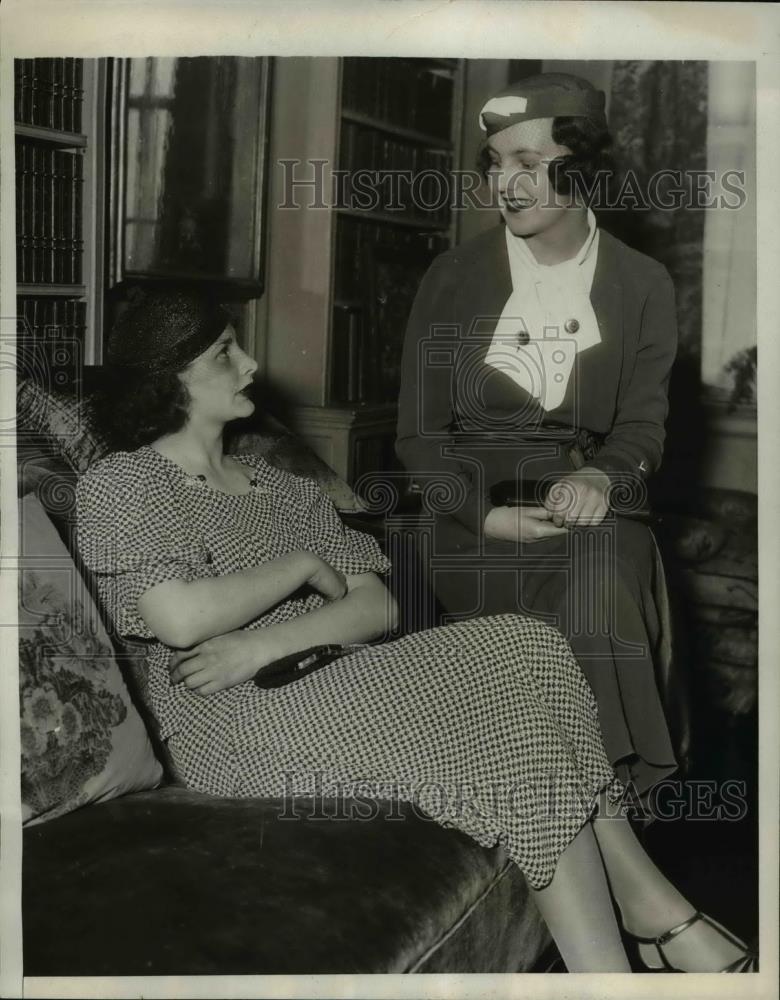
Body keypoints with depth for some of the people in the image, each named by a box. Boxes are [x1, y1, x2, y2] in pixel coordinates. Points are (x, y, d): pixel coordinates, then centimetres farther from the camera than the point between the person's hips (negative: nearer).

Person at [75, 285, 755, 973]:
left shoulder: (274, 484, 20)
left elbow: (379, 608, 7)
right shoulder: (118, 485, 2)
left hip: (342, 679, 6)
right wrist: (302, 564, -5)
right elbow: (180, 618, -18)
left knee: (524, 646, -17)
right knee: (513, 719, -22)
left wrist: (267, 643, -12)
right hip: (242, 718, -6)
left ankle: (658, 911, -15)